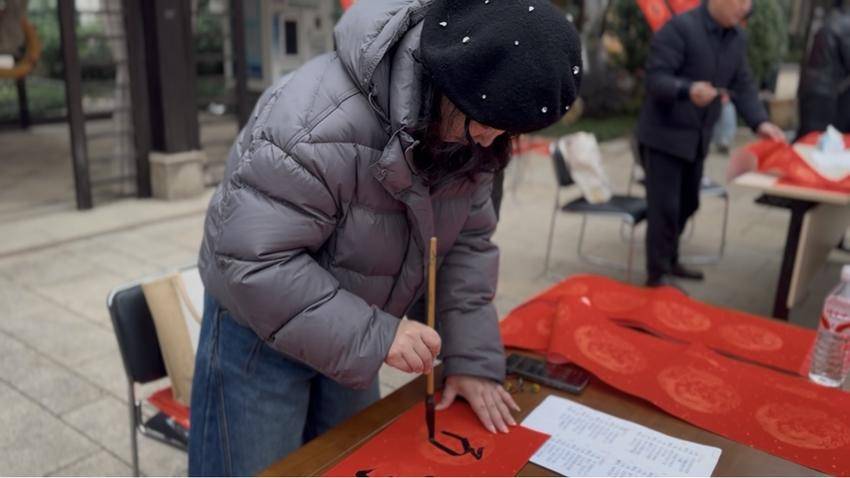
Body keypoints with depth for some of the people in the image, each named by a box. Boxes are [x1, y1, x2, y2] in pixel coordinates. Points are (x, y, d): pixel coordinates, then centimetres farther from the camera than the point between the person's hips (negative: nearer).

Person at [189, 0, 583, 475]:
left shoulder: (465, 133, -11)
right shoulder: (315, 123, -34)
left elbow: (468, 242, -4)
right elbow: (253, 260, -32)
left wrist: (473, 356, -8)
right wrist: (370, 336, -33)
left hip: (353, 330, 6)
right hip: (264, 323, -6)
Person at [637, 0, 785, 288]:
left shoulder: (738, 39, 6)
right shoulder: (679, 28, -17)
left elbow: (742, 86, 7)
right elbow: (655, 78, -22)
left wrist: (760, 122, -8)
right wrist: (688, 89, -41)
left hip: (698, 137, 8)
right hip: (664, 134, -8)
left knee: (687, 204, 16)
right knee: (665, 207, -4)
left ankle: (668, 260, 33)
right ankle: (658, 273, 9)